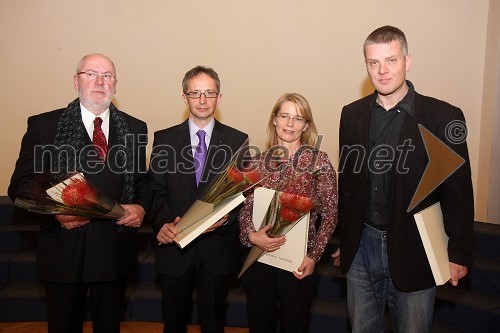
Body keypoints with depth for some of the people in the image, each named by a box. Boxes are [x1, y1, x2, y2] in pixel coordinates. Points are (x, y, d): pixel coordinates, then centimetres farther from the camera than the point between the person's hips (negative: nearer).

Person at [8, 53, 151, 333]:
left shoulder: (135, 128, 7)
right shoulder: (44, 125, -1)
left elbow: (143, 180, 12)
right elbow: (21, 184, -3)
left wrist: (141, 207, -8)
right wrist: (54, 210, -20)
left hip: (115, 250, 2)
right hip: (64, 250, -2)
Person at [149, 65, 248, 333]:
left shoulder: (237, 141, 0)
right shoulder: (164, 139, 2)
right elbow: (157, 190, 0)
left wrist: (225, 218, -19)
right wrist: (163, 223, -18)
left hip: (218, 249, 0)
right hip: (174, 247, 1)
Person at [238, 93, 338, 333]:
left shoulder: (318, 160, -6)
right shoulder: (260, 160, 3)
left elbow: (330, 214, -4)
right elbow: (245, 207, 5)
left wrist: (314, 256, -11)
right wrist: (251, 234, -13)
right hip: (259, 256, 3)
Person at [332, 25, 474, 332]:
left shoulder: (443, 117, -9)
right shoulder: (353, 115, 2)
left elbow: (459, 192, -6)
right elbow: (347, 182, 8)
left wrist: (459, 253, -5)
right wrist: (344, 240, 13)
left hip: (414, 251, -3)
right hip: (361, 247, 4)